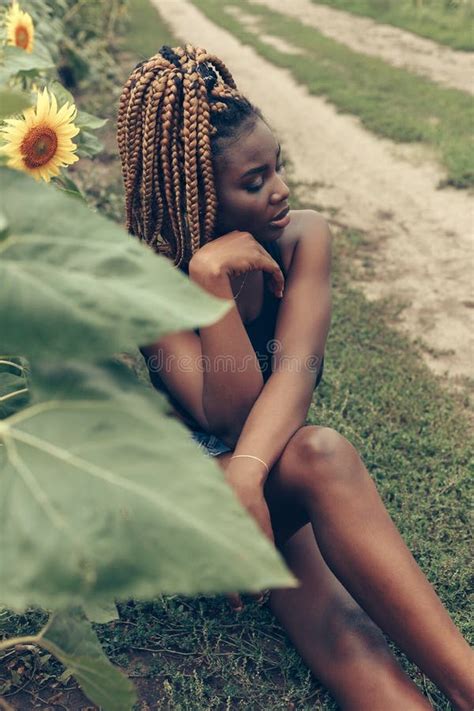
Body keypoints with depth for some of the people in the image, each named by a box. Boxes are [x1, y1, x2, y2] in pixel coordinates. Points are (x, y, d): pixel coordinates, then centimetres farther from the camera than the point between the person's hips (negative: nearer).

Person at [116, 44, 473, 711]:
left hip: (280, 464, 3)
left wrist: (246, 474, -44)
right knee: (320, 455, -38)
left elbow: (296, 369, -25)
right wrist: (211, 277, -34)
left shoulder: (303, 237, -9)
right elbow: (228, 418, -26)